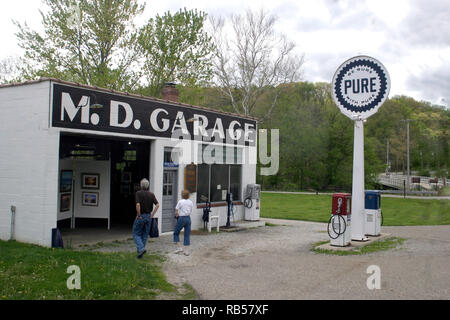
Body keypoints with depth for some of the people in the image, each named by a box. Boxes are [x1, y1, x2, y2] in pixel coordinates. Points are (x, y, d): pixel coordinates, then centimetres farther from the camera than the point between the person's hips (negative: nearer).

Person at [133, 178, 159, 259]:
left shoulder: (138, 193, -10)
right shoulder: (151, 194, 4)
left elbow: (138, 205, -23)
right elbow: (157, 205, -3)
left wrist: (139, 215, -13)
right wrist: (152, 214, 2)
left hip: (140, 216, -4)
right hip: (148, 217, 5)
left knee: (136, 234, 7)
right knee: (145, 235, 12)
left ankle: (141, 249, -12)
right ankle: (140, 253, 15)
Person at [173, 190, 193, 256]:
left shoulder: (180, 202, -10)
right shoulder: (191, 202, 5)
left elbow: (176, 212, -9)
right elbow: (190, 211, 6)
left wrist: (177, 216, 10)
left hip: (181, 218, -5)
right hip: (188, 218, 5)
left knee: (176, 233, 13)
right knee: (187, 235, 9)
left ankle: (179, 248, 7)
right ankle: (186, 250, 9)